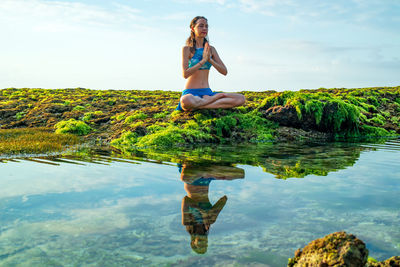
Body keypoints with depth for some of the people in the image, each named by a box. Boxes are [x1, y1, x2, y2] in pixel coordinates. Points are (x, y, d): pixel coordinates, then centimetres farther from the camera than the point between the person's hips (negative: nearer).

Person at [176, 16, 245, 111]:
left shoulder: (211, 49, 12)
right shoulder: (187, 49, -1)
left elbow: (224, 71, 5)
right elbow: (185, 74, -13)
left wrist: (210, 59, -11)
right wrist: (203, 60, -18)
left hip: (207, 92, 5)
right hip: (191, 93, -5)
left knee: (241, 99, -16)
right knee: (186, 101, -44)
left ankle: (199, 106, -20)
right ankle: (214, 99, -14)